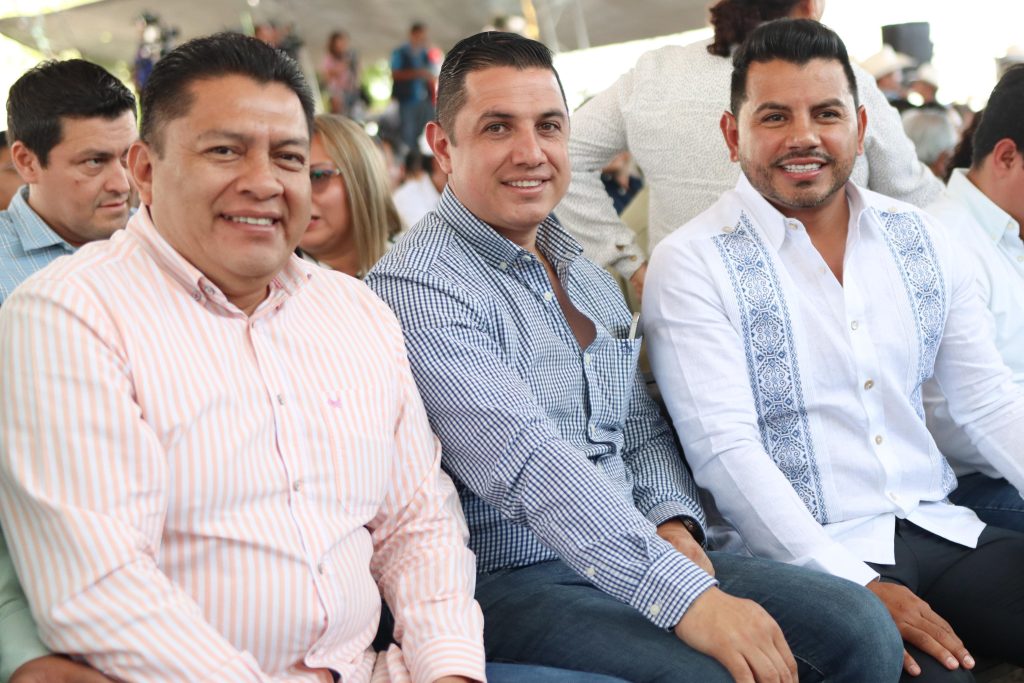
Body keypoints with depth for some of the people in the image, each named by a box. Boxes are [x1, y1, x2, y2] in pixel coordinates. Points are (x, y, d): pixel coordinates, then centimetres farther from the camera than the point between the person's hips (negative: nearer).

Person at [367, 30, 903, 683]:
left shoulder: (586, 275, 16)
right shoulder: (414, 288, -13)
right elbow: (527, 464, -24)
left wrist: (672, 520, -2)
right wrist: (686, 598, -30)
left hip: (638, 554, 8)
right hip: (505, 577, -7)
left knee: (860, 626, -8)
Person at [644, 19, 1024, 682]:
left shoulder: (918, 237, 11)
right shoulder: (692, 263, -6)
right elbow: (724, 448, -14)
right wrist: (858, 587, -20)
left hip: (941, 529, 6)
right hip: (806, 557, -6)